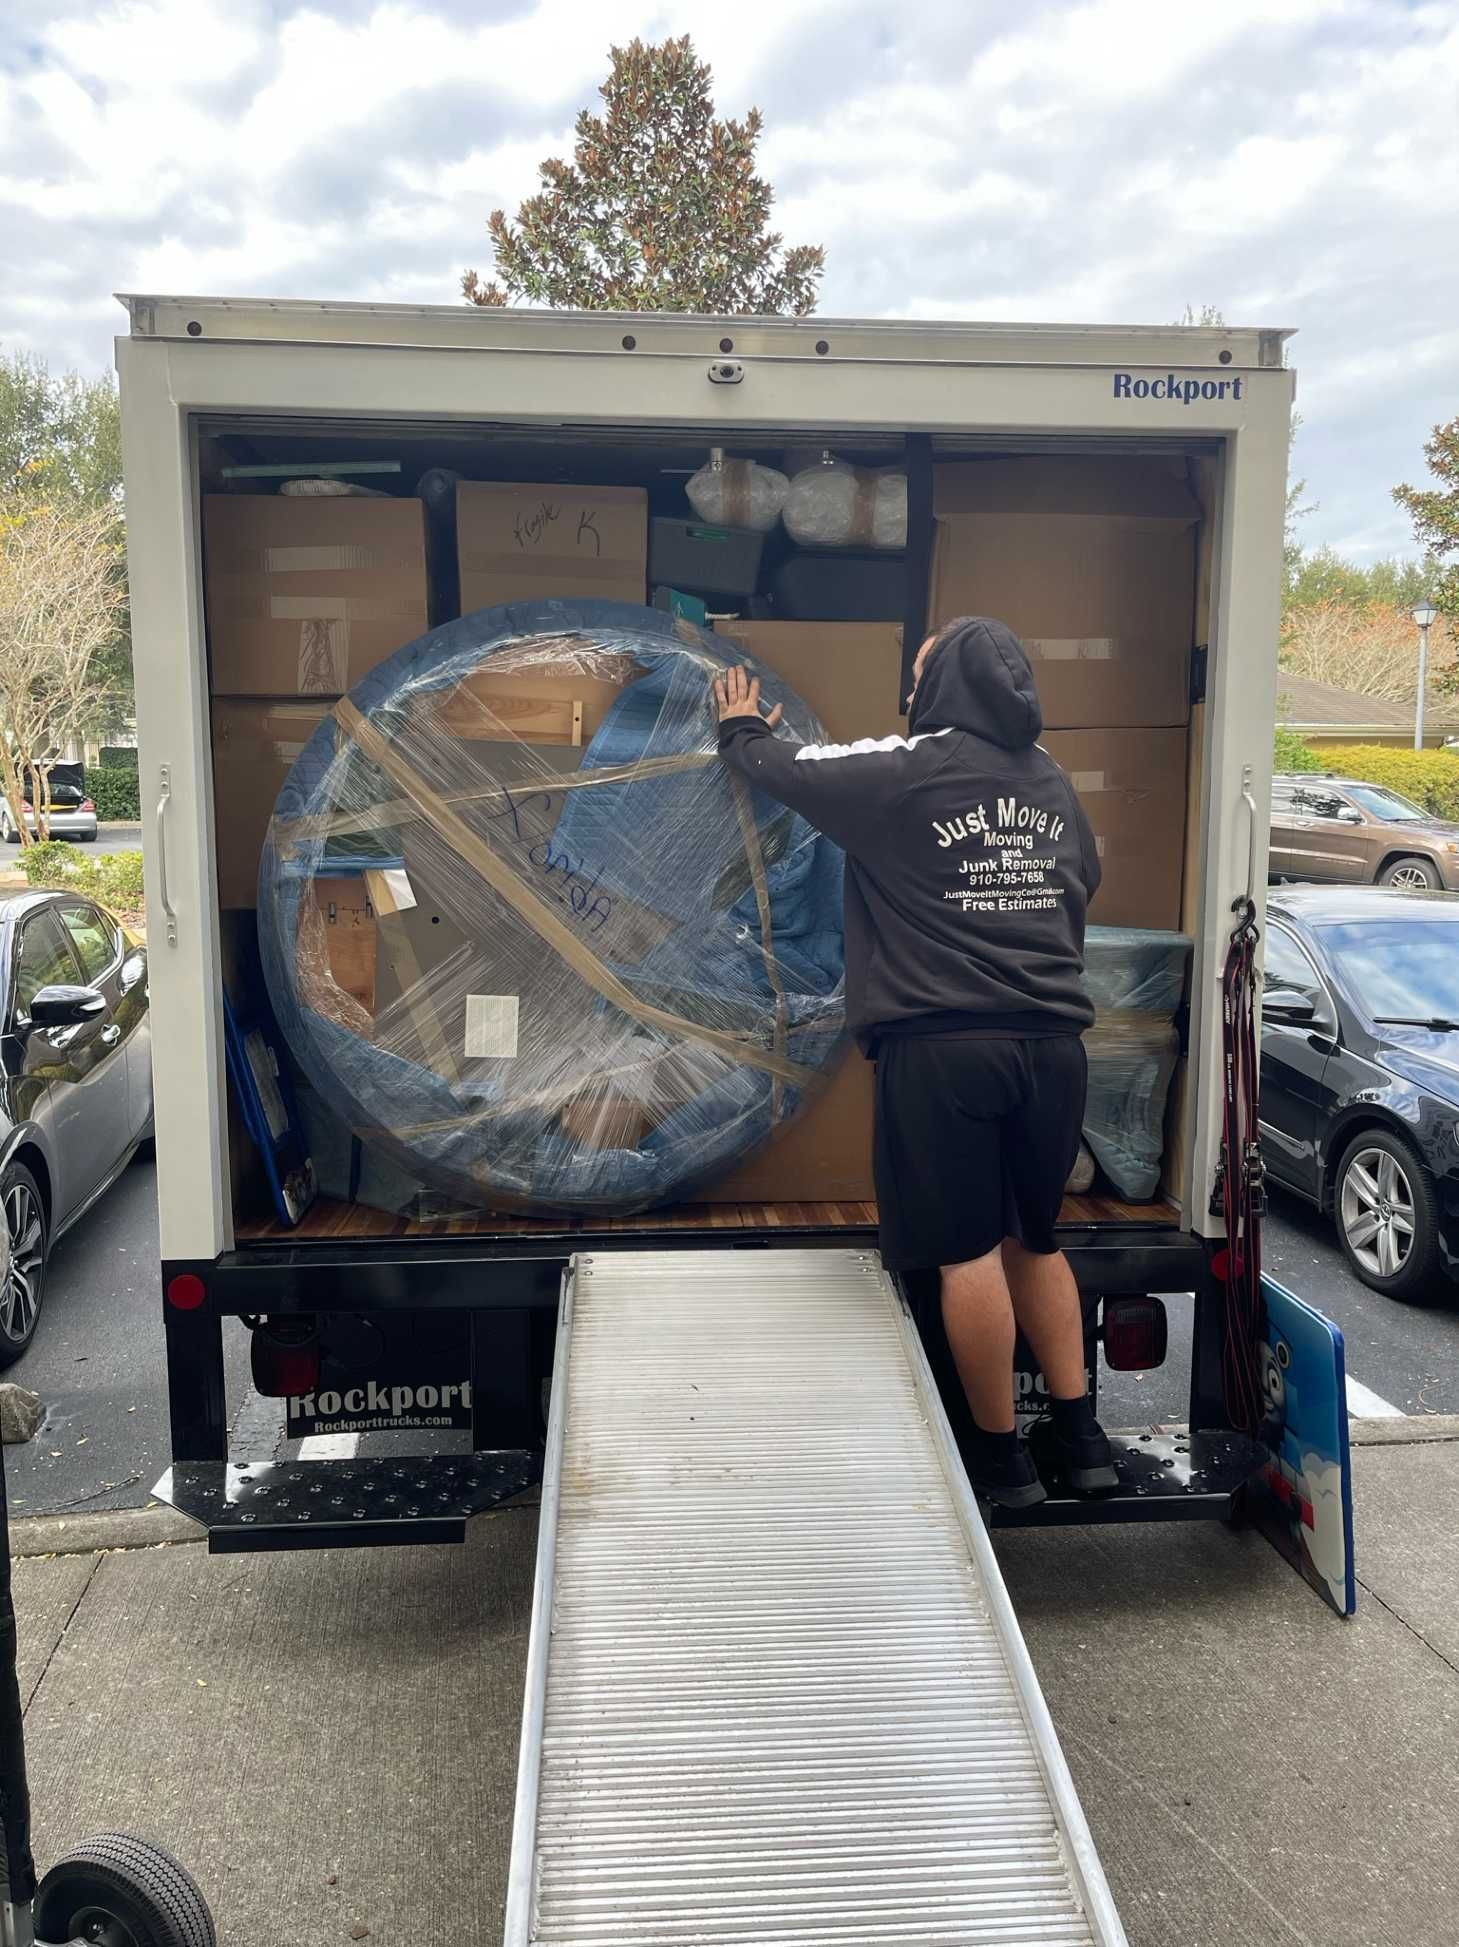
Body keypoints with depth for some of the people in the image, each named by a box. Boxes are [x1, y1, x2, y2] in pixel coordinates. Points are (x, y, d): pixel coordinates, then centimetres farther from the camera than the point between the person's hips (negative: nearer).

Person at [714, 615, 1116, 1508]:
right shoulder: (1052, 781, 12)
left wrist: (742, 730, 28)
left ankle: (1002, 1453, 12)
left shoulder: (905, 769, -6)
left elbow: (787, 768, 7)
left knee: (968, 1252, 3)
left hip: (945, 1046, -6)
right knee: (1035, 1240, 19)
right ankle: (1081, 1434, 22)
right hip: (1051, 1043, 6)